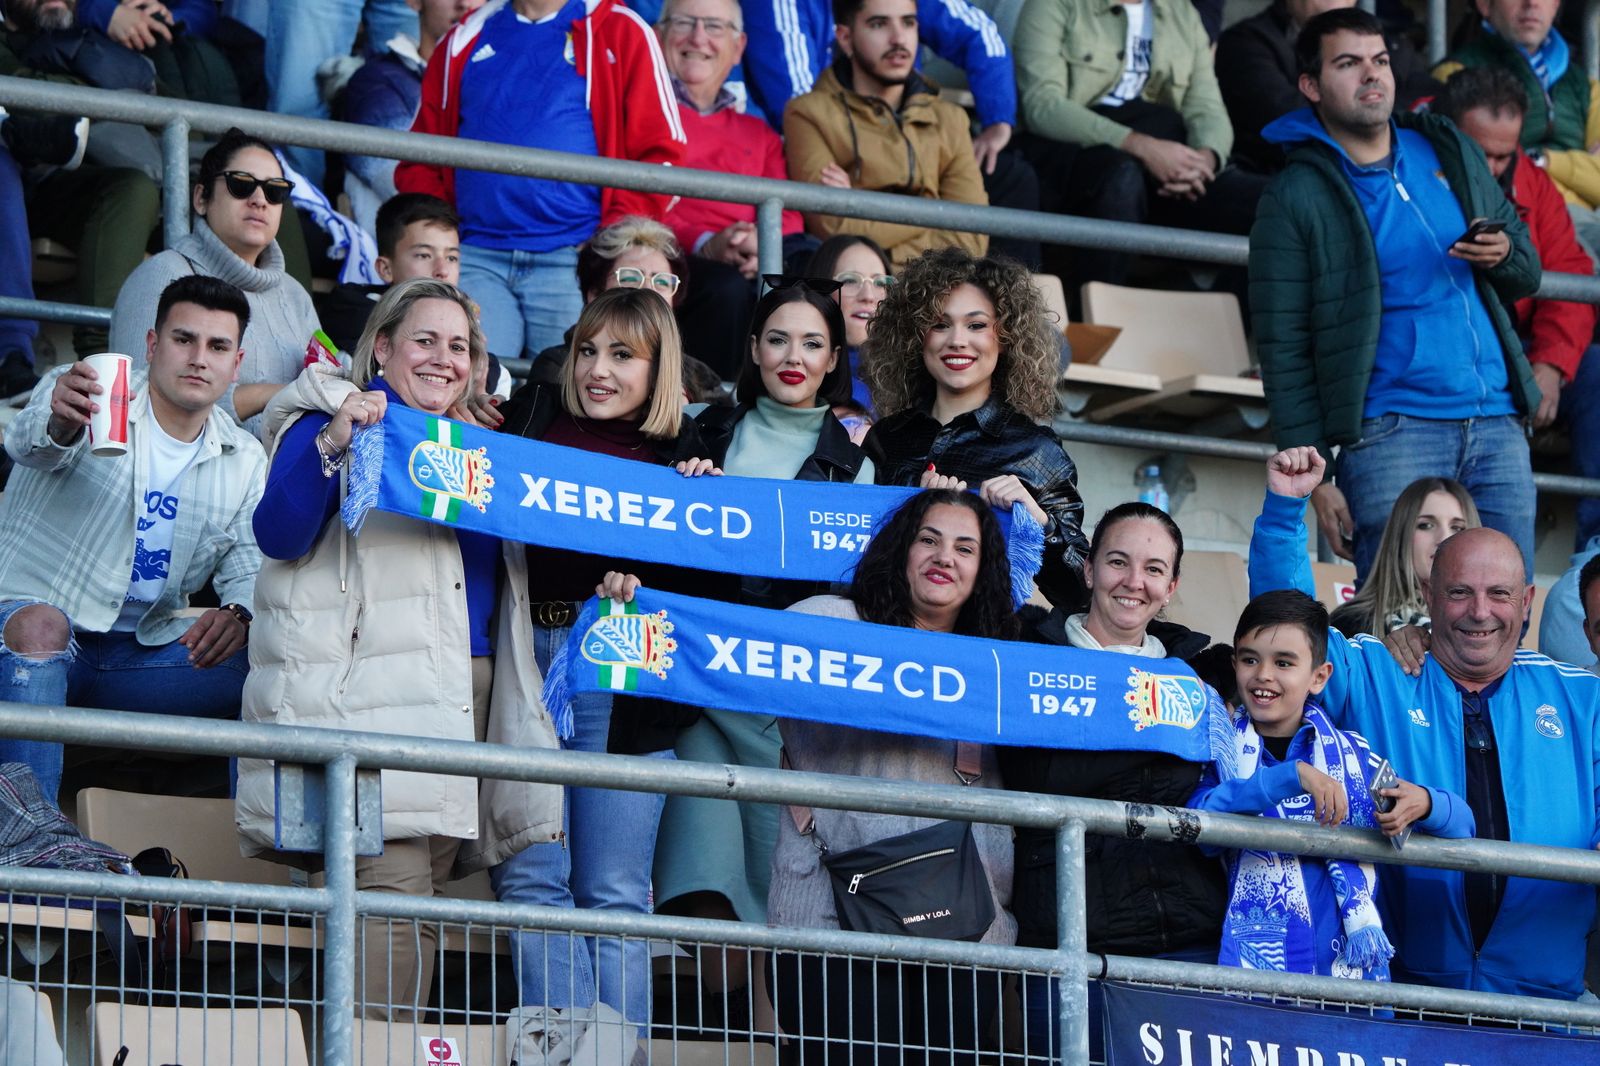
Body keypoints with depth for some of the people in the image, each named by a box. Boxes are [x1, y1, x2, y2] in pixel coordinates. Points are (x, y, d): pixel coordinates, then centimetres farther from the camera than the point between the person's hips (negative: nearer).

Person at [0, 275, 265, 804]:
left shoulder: (244, 461, 12)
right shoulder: (86, 393, -5)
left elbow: (250, 567, 4)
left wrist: (239, 614, -22)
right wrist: (59, 422, -54)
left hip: (143, 653, 5)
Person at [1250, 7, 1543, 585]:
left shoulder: (1451, 151, 13)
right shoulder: (1294, 200, -2)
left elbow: (1528, 272, 21)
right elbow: (1283, 351, -3)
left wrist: (1503, 257, -4)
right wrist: (1314, 476, -9)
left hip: (1498, 423, 5)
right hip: (1393, 428, -5)